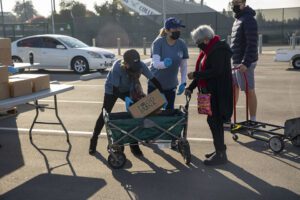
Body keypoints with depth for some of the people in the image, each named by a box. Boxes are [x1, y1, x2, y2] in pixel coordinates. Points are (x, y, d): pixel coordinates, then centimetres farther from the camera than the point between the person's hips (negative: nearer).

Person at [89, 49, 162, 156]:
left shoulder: (141, 65, -31)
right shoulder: (117, 67, -40)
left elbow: (154, 80, -26)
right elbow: (115, 90, -35)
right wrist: (126, 99, -49)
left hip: (127, 90, 3)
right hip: (112, 89, -3)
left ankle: (133, 143, 5)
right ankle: (94, 139, 17)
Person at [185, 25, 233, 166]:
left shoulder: (219, 50, -15)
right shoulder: (208, 50, 16)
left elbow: (216, 71, -25)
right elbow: (204, 71, 17)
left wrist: (195, 74, -19)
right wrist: (190, 87, 9)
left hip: (218, 93, -10)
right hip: (211, 92, 10)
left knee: (214, 121, -6)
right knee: (215, 121, 14)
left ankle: (220, 154, 2)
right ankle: (219, 150, 26)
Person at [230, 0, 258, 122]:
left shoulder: (248, 19, -13)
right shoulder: (238, 19, 16)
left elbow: (252, 44, -21)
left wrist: (246, 63, -27)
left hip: (244, 63, -10)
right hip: (236, 62, 10)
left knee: (249, 91, -1)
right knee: (233, 88, 15)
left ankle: (253, 121, 9)